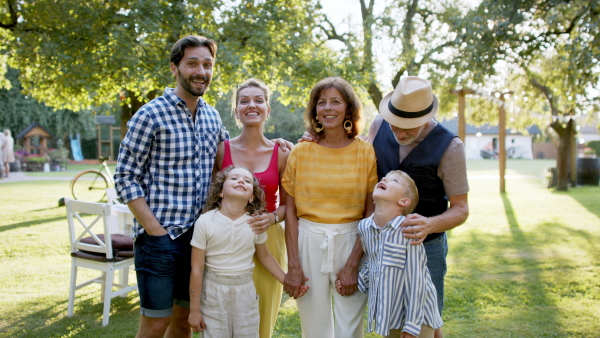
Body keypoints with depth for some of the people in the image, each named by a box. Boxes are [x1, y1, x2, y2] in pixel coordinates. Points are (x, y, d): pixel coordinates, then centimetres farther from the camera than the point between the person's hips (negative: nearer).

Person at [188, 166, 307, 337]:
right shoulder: (205, 222, -12)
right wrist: (194, 310, -5)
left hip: (245, 291, 2)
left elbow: (264, 256, 13)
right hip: (213, 290, -2)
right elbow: (197, 268, -8)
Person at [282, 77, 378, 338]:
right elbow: (290, 212, 1)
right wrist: (293, 265, -5)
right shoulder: (300, 152, 1)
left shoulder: (366, 152, -1)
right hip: (308, 244, 1)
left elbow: (371, 214, -3)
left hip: (351, 244, -1)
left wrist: (353, 264, -9)